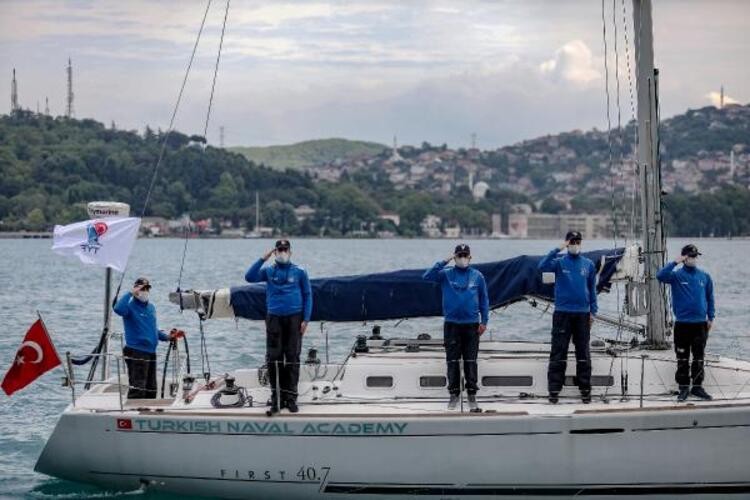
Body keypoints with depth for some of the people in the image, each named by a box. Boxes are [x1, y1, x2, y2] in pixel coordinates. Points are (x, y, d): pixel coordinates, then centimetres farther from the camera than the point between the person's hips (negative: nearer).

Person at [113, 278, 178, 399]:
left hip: (151, 352, 9)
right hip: (136, 353, -8)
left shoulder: (151, 307, 17)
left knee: (151, 390, 14)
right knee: (137, 389, -15)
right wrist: (130, 294, -25)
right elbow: (118, 309, -32)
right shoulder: (131, 306, -8)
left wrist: (167, 337, 14)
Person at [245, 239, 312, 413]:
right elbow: (249, 277, -7)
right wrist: (263, 259, -10)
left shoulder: (299, 272, 6)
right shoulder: (268, 271, 8)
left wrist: (306, 319, -2)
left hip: (294, 318, -1)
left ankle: (290, 397, 4)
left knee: (292, 358, -1)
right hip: (274, 318, 1)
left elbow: (308, 296, 6)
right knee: (273, 358, -2)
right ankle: (276, 397, 6)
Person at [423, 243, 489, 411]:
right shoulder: (446, 274, 2)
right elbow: (427, 276, -13)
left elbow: (484, 300, 7)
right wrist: (444, 262, -15)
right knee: (452, 361, 4)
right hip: (451, 325, 0)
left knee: (471, 361, 1)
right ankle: (454, 394, 11)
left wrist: (484, 322, 0)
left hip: (472, 325, 0)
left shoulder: (477, 276, 4)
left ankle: (472, 394, 6)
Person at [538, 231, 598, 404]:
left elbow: (592, 289, 11)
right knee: (558, 353, -2)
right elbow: (542, 266, -20)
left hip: (583, 314, 2)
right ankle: (554, 389, 0)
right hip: (562, 313, -2)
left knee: (583, 353, 6)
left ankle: (585, 389, 11)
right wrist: (557, 249, -23)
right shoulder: (559, 262, 0)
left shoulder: (588, 264, 7)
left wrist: (593, 311, 4)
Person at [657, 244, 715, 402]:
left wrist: (711, 317, 8)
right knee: (682, 359, 4)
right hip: (682, 324, -2)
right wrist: (675, 263, -25)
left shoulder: (704, 276, 4)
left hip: (700, 323, 2)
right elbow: (660, 276, -23)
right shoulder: (677, 275, -4)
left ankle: (697, 386, 17)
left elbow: (710, 298, 11)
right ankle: (683, 387, 12)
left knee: (699, 358, 8)